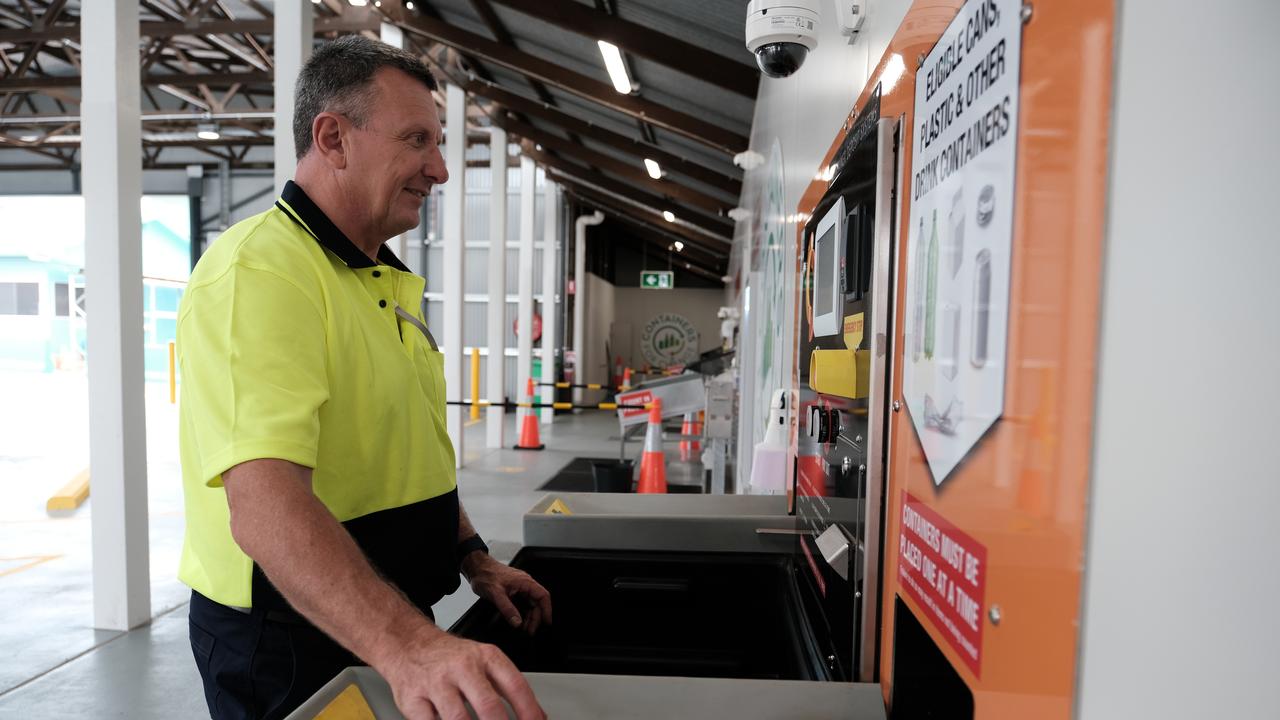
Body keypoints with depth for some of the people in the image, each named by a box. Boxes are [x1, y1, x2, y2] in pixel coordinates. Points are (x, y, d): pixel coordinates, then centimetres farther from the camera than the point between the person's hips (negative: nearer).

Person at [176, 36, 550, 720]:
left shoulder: (386, 281, 9)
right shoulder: (258, 269, -22)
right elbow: (265, 503, -34)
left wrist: (471, 557, 8)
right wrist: (406, 646, -45)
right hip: (290, 646, -8)